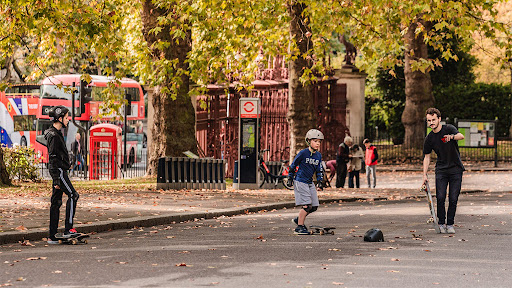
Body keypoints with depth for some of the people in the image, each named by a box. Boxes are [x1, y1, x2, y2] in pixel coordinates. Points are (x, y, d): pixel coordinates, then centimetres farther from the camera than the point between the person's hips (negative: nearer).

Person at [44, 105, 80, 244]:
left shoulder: (56, 133, 18)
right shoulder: (53, 136, -14)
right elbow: (52, 158, -18)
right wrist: (56, 179, -20)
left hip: (59, 171, 10)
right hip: (59, 171, -10)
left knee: (56, 201, 8)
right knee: (73, 195, -10)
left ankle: (52, 236, 8)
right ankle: (68, 230, -10)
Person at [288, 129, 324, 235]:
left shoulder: (318, 155, 8)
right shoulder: (303, 153, -11)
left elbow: (319, 170, 15)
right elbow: (293, 165, -2)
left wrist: (320, 183, 7)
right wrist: (290, 177, -1)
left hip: (310, 183, 7)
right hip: (300, 182, -7)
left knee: (314, 206, 5)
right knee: (307, 205, -14)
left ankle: (298, 219, 26)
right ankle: (299, 227, -4)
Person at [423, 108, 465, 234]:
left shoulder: (449, 129, -7)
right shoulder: (429, 138, 3)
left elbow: (461, 136, -27)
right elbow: (427, 157, 10)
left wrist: (452, 136, -50)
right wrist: (425, 174, 3)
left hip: (456, 169, -2)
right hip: (441, 170, 2)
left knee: (453, 199, -3)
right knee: (440, 198, -10)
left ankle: (450, 224, 10)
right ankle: (441, 223, 5)